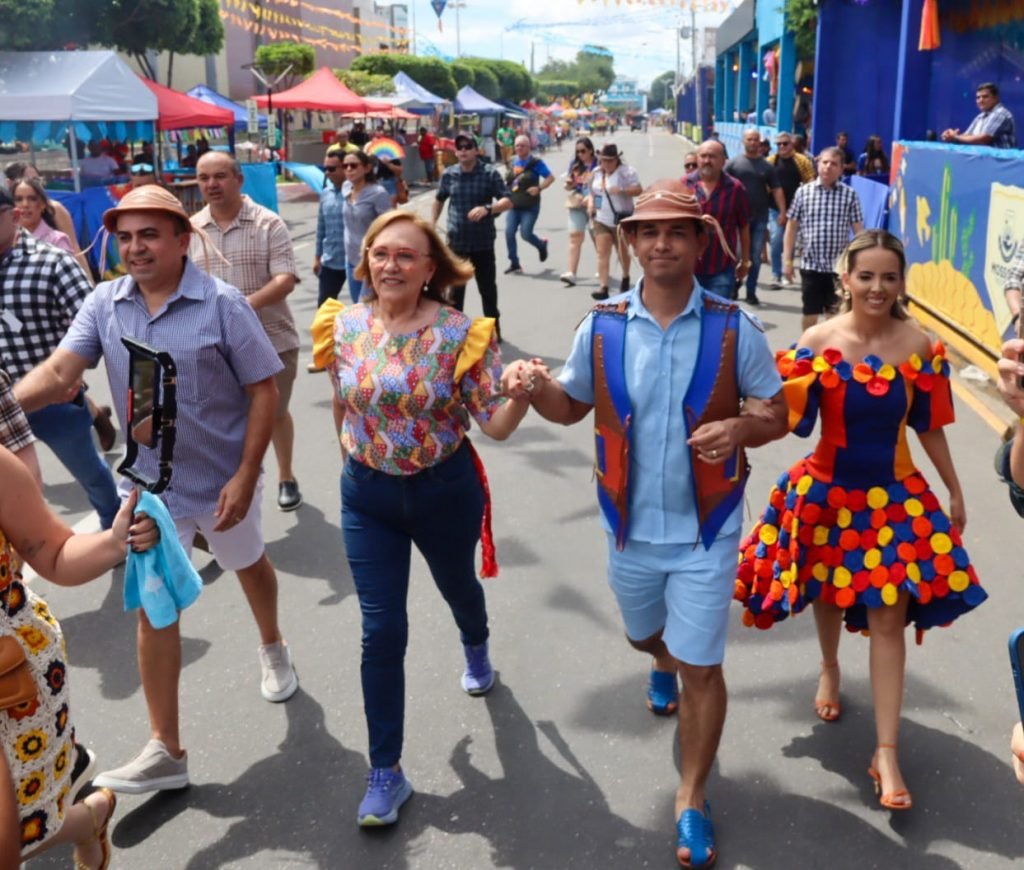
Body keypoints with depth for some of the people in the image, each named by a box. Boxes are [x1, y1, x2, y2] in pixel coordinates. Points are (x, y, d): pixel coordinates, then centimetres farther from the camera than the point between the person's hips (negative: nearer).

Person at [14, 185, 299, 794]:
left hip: (224, 478, -3)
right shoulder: (104, 305, -6)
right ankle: (166, 750, 13)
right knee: (154, 605, 3)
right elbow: (58, 372, -15)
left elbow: (264, 391, -15)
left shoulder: (222, 304, -17)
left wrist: (246, 476, -21)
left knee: (249, 565, 23)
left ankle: (273, 648, 55)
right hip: (152, 483, 3)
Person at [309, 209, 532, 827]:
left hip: (445, 491, -1)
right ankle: (387, 771, 14)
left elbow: (496, 425, -19)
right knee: (382, 631, 0)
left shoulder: (461, 332, -18)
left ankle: (476, 649, 63)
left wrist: (521, 395, -39)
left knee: (457, 585, 26)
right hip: (368, 495, 1)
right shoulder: (345, 327, -8)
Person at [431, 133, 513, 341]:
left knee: (488, 288, 8)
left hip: (483, 242, -2)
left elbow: (507, 201, -14)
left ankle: (493, 328, 24)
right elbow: (439, 200, 19)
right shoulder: (448, 174, 2)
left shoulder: (490, 173, -7)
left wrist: (487, 209, -31)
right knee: (455, 288, 9)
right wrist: (432, 224, 11)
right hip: (456, 241, 2)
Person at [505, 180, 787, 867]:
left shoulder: (733, 329, -13)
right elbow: (570, 406, 5)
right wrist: (534, 384, -17)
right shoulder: (601, 328, -7)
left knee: (702, 668, 1)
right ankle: (664, 668, 66)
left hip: (705, 531, -3)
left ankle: (693, 798, 23)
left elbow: (778, 413, -5)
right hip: (630, 527, 3)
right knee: (644, 635, 27)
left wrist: (740, 429, -28)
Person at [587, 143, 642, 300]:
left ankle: (625, 277, 40)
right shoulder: (596, 173, 10)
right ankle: (603, 287, -13)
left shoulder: (626, 172, -8)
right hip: (601, 219, 4)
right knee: (602, 253, -8)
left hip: (621, 219, -4)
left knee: (623, 251, 13)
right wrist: (590, 203, 0)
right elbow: (592, 192, 21)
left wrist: (621, 190, -28)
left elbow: (639, 189, -14)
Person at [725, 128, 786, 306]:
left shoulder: (767, 166, 7)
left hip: (760, 218, 2)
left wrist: (782, 212, -6)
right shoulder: (733, 163, 0)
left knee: (755, 257, 6)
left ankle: (751, 292, 15)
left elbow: (776, 190, 5)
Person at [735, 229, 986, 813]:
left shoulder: (918, 344, -8)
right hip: (828, 492, 0)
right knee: (828, 592, 20)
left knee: (889, 617, 0)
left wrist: (955, 492, 9)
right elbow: (791, 417, -12)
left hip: (895, 495, 0)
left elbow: (929, 424, 3)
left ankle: (887, 753, 9)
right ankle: (830, 669, 53)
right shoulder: (819, 340, -12)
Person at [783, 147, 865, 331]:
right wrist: (787, 259, 1)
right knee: (810, 312, 8)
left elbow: (858, 230, 1)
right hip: (811, 263, 0)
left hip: (839, 265, 0)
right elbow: (792, 226, 5)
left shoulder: (850, 194, -1)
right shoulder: (803, 192, 1)